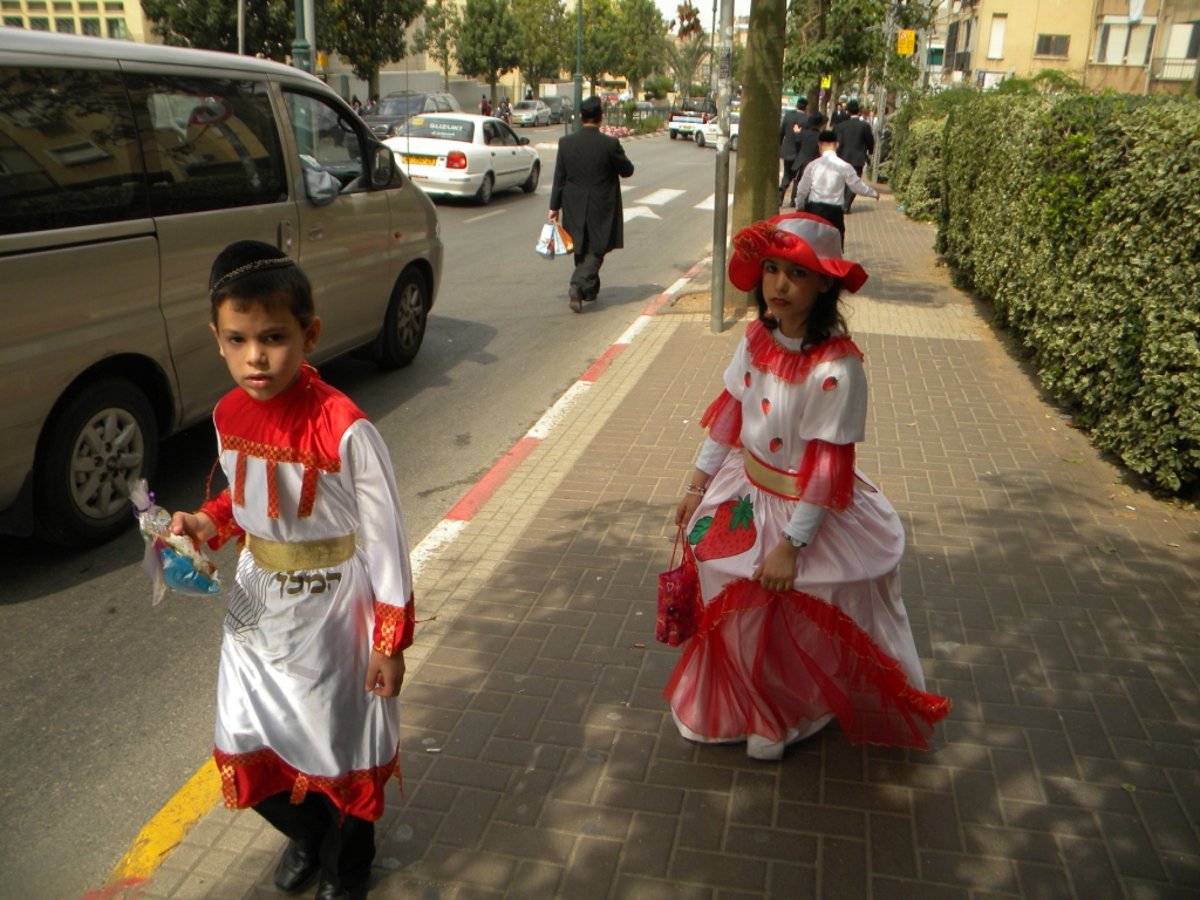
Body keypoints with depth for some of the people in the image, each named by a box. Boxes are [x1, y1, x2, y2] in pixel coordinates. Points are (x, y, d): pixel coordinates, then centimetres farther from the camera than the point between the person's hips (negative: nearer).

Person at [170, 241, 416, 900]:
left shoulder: (344, 430, -26)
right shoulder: (229, 415, -6)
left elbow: (384, 538, -19)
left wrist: (389, 641, -14)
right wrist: (209, 523, -9)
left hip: (331, 614, -6)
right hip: (257, 609, 6)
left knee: (342, 741, 14)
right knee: (246, 748, 19)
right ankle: (306, 831, 52)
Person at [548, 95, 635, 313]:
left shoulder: (566, 142, -5)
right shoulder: (610, 144, -14)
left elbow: (559, 178, -1)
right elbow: (627, 171, -2)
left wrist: (554, 207, 5)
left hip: (574, 208, 4)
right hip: (601, 210, -3)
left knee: (582, 249, 19)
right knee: (595, 250, 3)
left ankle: (589, 288, 32)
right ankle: (578, 286, -15)